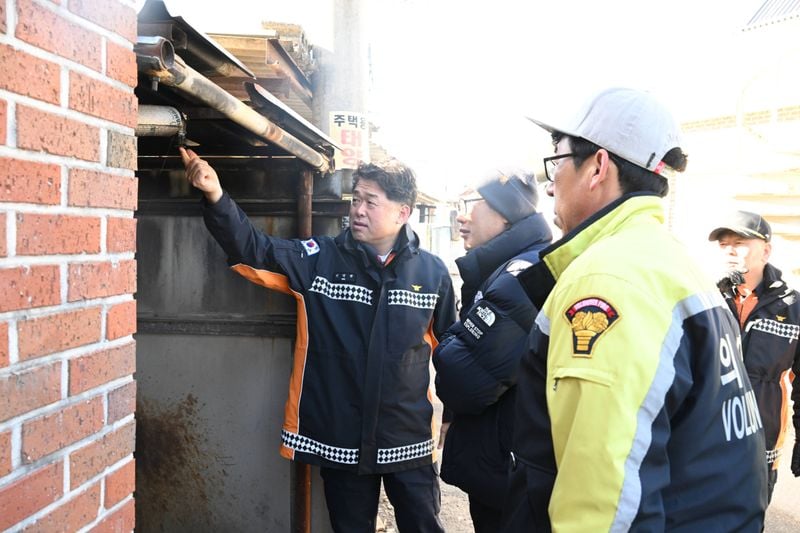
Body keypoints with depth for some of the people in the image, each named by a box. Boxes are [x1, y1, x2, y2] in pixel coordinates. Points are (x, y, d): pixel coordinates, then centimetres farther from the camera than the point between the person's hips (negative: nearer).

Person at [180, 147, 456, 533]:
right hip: (341, 440, 0)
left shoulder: (432, 271, -3)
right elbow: (253, 249, -15)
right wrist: (216, 197, -30)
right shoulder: (319, 260, -5)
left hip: (410, 442, 0)